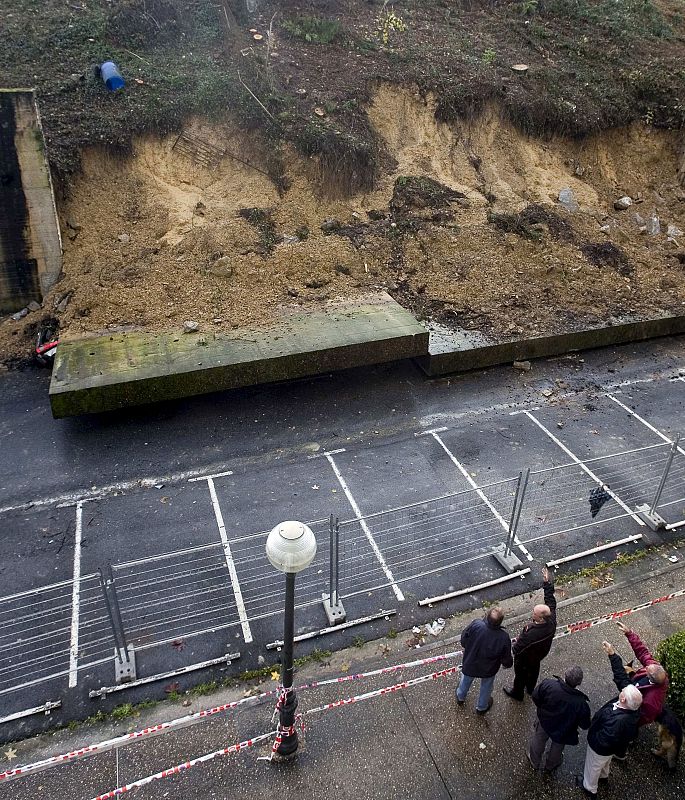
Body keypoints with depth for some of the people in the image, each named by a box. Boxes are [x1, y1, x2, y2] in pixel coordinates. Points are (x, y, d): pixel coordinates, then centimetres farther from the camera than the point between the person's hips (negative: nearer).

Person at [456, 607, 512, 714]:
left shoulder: (475, 625, -34)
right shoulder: (504, 637, -34)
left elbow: (463, 641, -17)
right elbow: (506, 659, -18)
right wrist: (507, 664, 6)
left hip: (470, 664, 1)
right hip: (488, 669, -1)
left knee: (466, 680, 33)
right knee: (486, 687, 31)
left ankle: (460, 697, 60)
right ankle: (482, 707, 56)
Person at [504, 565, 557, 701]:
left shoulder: (530, 635, -49)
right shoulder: (552, 620, -32)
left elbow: (518, 649, -32)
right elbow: (551, 601, -17)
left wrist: (516, 642, -11)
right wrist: (547, 583, -14)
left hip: (525, 658, -6)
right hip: (540, 654, 6)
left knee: (521, 674, 24)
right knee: (534, 669, 34)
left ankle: (517, 693, 52)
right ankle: (530, 688, 61)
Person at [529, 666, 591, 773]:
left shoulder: (548, 684, -36)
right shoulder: (581, 704, -37)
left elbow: (535, 697, -19)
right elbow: (585, 726, -21)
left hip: (544, 722, 1)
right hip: (562, 732, -1)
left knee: (538, 743, 32)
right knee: (557, 748, 33)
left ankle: (535, 762, 58)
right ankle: (550, 766, 60)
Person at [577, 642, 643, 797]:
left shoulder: (617, 721, -50)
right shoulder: (633, 705, -29)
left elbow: (602, 742, -38)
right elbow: (621, 676, -23)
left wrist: (591, 735, -17)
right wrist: (612, 654, -23)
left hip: (601, 749, -6)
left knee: (593, 767, 26)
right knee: (606, 761, 38)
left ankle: (589, 788, 53)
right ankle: (603, 775, 67)